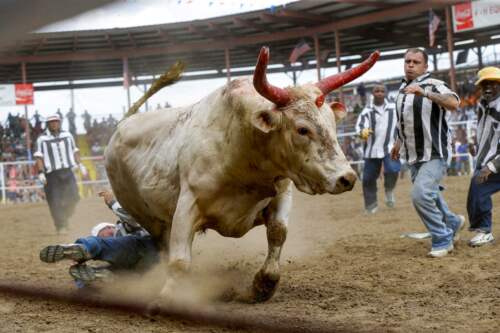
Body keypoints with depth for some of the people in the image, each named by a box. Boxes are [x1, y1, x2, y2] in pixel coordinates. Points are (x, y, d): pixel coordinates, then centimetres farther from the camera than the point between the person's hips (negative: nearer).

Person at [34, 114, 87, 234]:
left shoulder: (67, 136, 10)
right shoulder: (42, 139, -2)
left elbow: (75, 152, 19)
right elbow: (39, 157, -4)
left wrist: (80, 165, 12)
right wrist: (41, 173, -13)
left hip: (67, 172, 3)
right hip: (52, 174, -3)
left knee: (73, 197, -7)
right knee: (55, 203, -3)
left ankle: (66, 215, 20)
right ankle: (61, 227, 7)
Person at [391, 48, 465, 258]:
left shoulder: (433, 86, -15)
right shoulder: (402, 89, 9)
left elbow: (453, 103, -36)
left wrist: (424, 93, -47)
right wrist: (399, 142, 27)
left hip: (435, 154, -8)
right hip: (413, 156, 8)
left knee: (421, 195, -21)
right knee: (428, 195, 20)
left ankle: (442, 239, -5)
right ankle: (452, 223, 46)